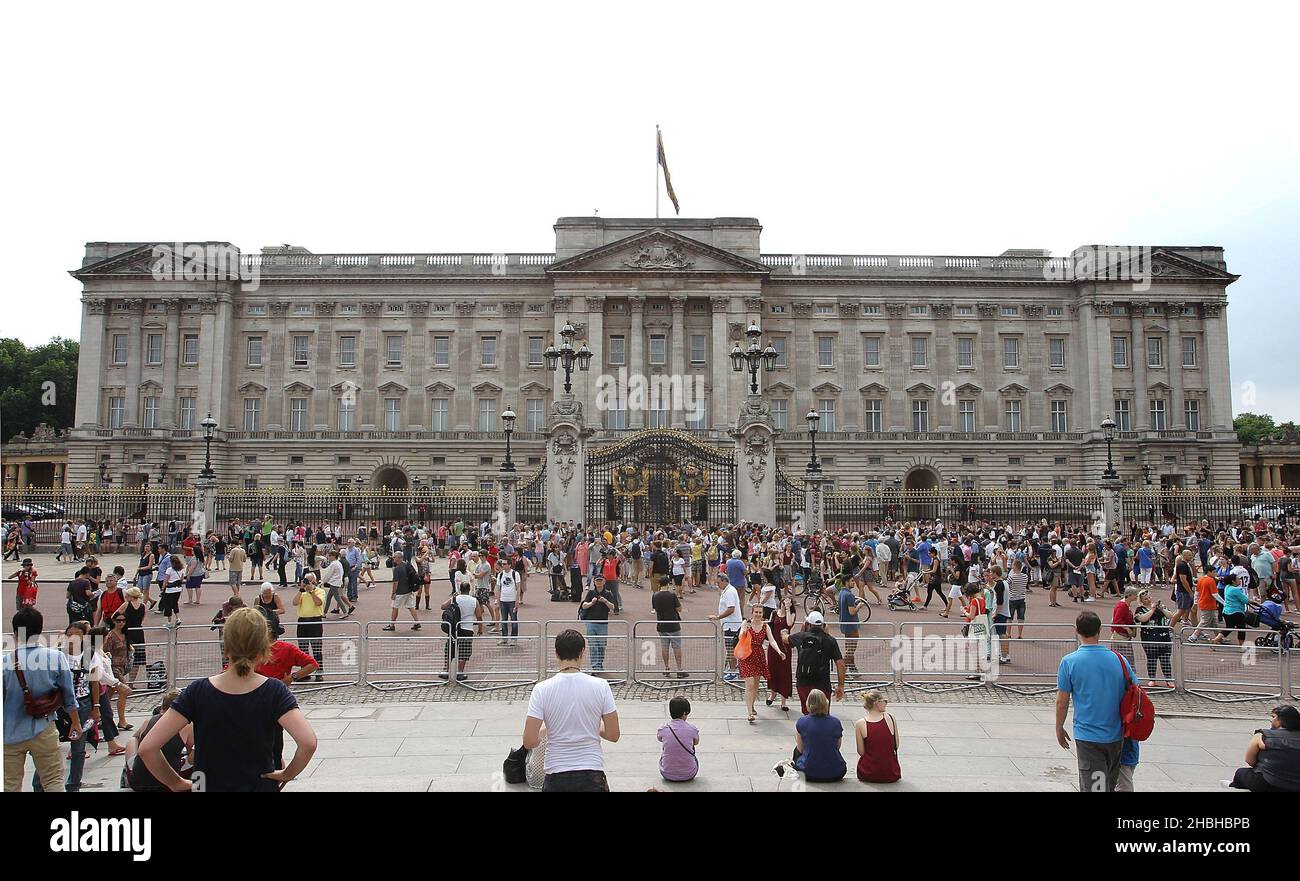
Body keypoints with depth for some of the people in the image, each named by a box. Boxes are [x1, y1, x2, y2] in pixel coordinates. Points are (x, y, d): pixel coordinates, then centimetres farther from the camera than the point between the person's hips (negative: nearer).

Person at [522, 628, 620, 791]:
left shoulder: (542, 689, -8)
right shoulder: (600, 686, -6)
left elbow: (529, 742, -8)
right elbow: (613, 735, 0)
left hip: (556, 776, 0)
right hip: (592, 776, 0)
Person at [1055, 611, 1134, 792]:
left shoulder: (1069, 662, -11)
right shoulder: (1119, 660, -2)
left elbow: (1062, 702, -8)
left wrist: (1059, 729, 8)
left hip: (1088, 737, -4)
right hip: (1115, 736, 4)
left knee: (1094, 787, -1)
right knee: (1109, 785, 22)